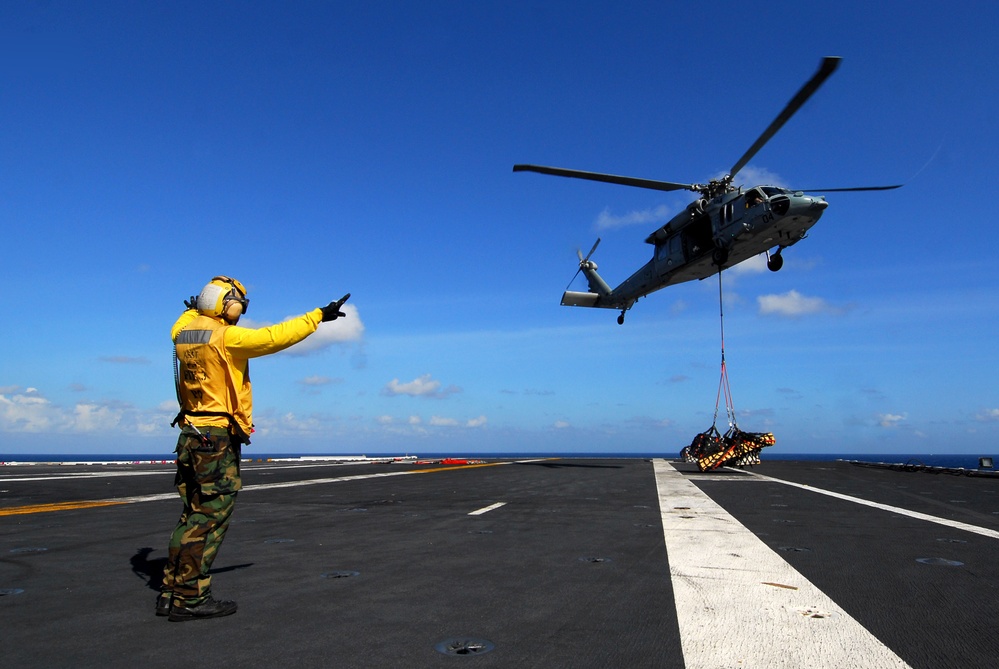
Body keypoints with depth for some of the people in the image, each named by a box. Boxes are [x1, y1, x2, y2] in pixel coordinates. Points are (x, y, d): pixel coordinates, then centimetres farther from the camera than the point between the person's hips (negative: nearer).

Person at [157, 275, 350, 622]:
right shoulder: (226, 337, -15)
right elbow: (275, 336, -17)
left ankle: (171, 592, 21)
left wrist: (194, 309, 55)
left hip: (191, 434, 9)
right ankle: (189, 597, 1)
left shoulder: (183, 331, 10)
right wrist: (319, 315, -11)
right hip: (217, 437, -9)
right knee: (210, 514, -4)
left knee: (196, 513, 15)